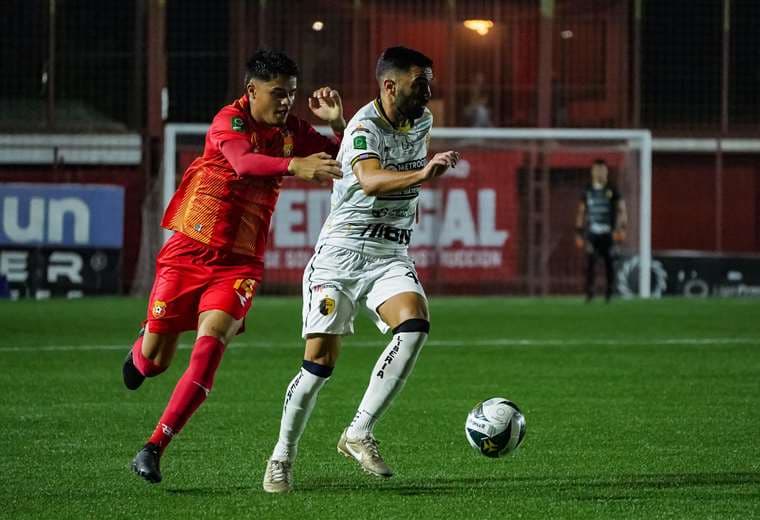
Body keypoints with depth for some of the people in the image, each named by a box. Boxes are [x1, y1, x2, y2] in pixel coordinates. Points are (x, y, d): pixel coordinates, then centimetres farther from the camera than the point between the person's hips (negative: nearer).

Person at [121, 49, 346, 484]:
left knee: (212, 339, -22)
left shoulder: (292, 131, 5)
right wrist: (294, 166, -52)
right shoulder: (230, 121, -13)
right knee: (155, 360, 3)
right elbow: (244, 162, -34)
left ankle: (156, 447, -18)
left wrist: (338, 123, -8)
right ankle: (139, 354, 44)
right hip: (188, 251, -3)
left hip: (240, 261, 3)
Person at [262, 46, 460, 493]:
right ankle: (282, 457, 13)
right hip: (342, 252, -5)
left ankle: (359, 434, -15)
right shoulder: (364, 127, -15)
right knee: (320, 363, -8)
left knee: (415, 325, -24)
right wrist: (421, 175, -51)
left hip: (392, 255, 6)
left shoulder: (422, 121, 9)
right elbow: (371, 180, -36)